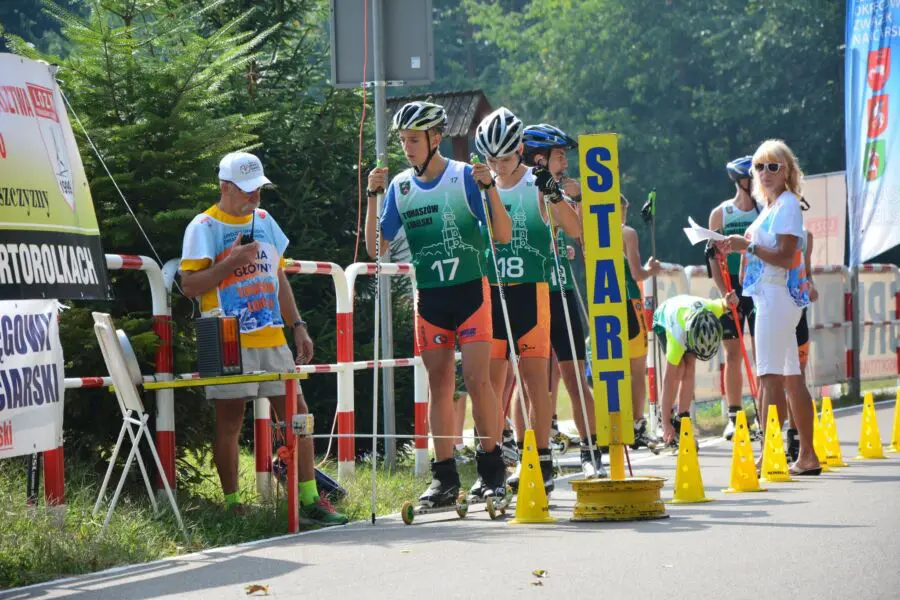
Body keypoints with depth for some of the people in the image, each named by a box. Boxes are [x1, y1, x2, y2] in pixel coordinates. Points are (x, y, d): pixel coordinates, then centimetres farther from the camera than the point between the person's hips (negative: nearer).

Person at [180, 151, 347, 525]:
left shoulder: (264, 221, 16)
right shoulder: (204, 228, -3)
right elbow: (189, 285, -9)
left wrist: (297, 326, 18)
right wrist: (231, 262, -18)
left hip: (272, 339, 6)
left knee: (296, 413, 1)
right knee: (229, 420, -2)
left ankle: (310, 501, 3)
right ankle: (231, 504, 5)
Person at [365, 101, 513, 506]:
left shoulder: (466, 177, -5)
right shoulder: (399, 187, 6)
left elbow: (503, 235, -8)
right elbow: (375, 247, 5)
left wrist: (489, 187, -21)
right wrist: (373, 196, -6)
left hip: (470, 290, -4)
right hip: (429, 296, 4)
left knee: (476, 379, -11)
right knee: (439, 385, 4)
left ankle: (491, 470, -2)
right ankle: (445, 477, 7)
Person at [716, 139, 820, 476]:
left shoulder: (787, 204, -10)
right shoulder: (771, 206, 18)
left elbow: (785, 257, -18)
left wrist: (748, 246, -18)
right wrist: (738, 248, 8)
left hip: (777, 296, -10)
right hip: (769, 296, 10)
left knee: (770, 377, -14)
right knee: (791, 377, 11)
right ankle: (807, 456, 15)